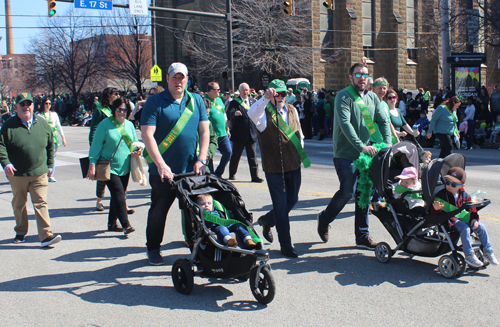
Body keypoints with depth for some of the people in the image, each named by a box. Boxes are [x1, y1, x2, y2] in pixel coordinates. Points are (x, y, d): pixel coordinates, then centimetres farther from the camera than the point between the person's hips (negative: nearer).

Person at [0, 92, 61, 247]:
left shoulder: (43, 124, 5)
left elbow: (51, 146, 15)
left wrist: (50, 165, 14)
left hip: (39, 173, 0)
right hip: (17, 174, 0)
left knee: (41, 203, -7)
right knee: (19, 205, 14)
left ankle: (46, 236, -10)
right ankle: (20, 232, 32)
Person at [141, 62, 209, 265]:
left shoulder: (196, 101, 7)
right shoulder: (155, 102, -5)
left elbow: (204, 131, 8)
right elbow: (147, 135, -13)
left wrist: (201, 160, -4)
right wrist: (160, 164, -21)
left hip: (191, 170, 3)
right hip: (163, 171, -3)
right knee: (158, 211, 8)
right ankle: (153, 249, 26)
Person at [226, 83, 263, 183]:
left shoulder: (253, 101, 11)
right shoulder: (235, 102, -5)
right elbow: (229, 114, -22)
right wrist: (234, 113, -43)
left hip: (252, 134, 3)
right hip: (239, 135, -3)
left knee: (253, 156, 0)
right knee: (236, 155, 10)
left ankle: (255, 176, 0)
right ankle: (232, 174, 26)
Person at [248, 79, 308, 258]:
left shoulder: (292, 110, 8)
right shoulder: (265, 112, -11)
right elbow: (252, 114, -35)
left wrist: (301, 153, 12)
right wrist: (265, 98, -49)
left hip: (293, 165, 6)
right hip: (274, 168, -6)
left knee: (292, 200, 16)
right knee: (281, 205, -1)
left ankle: (267, 220, 42)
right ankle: (286, 245, 10)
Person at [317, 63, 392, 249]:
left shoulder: (372, 98, 12)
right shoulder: (343, 97, -9)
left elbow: (384, 121, 9)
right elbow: (345, 124, -20)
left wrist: (387, 143, -7)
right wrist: (361, 146, -28)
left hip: (367, 153, 6)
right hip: (346, 154, -6)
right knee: (347, 192, -8)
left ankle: (362, 236, 15)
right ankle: (324, 218, 19)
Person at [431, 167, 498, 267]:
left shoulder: (464, 195, 7)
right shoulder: (441, 195, -8)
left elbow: (471, 207, 13)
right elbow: (434, 212, -12)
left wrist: (474, 219, -3)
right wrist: (436, 209, -37)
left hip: (463, 218, 6)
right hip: (450, 219, -6)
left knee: (481, 227, -5)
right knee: (465, 228, -32)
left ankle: (487, 252, 11)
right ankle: (469, 255, -25)